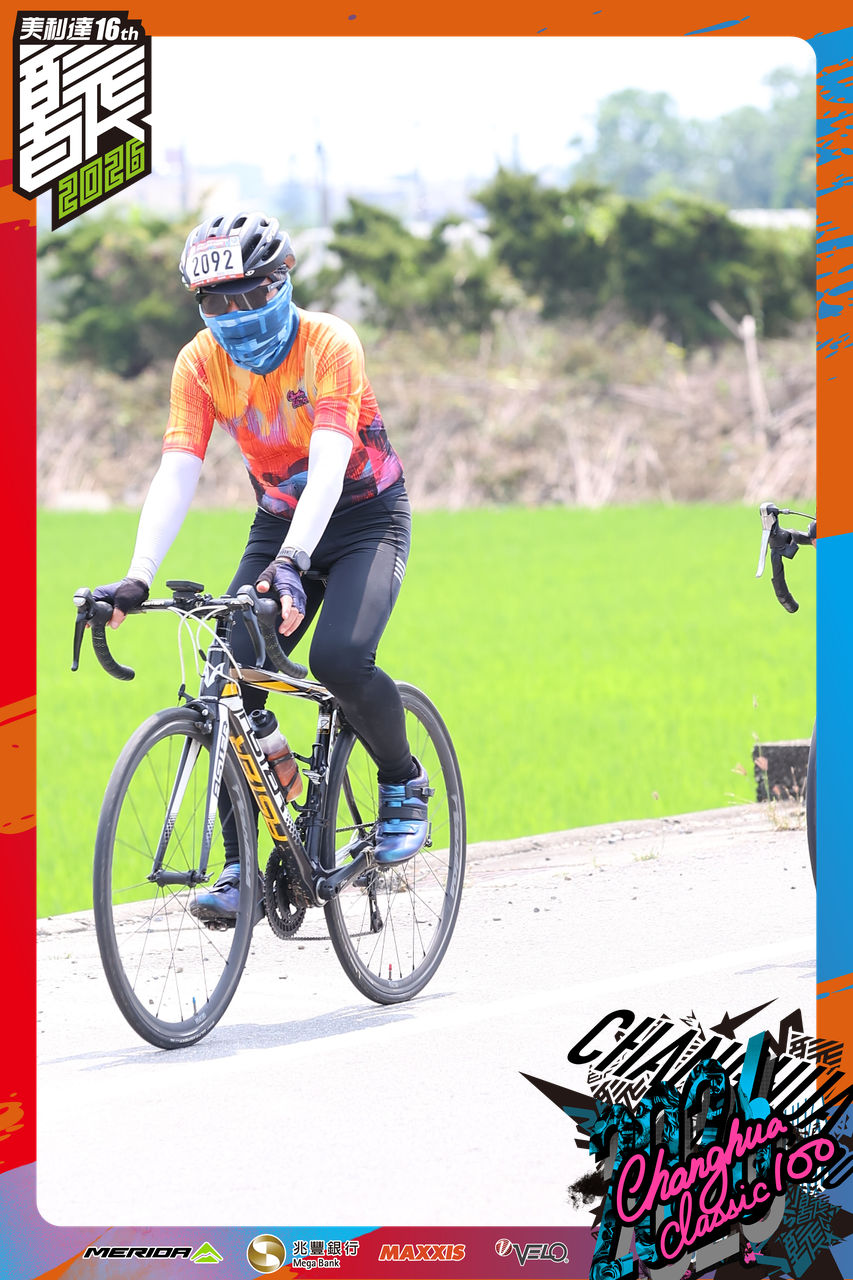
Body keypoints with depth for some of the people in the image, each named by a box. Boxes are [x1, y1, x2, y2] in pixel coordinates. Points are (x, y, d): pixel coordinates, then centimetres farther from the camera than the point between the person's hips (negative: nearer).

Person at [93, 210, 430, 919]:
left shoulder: (329, 344, -24)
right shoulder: (201, 362, -12)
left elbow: (329, 462, -36)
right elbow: (177, 473, -20)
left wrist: (291, 561, -51)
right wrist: (138, 575, -35)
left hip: (365, 520, -4)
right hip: (279, 522, 4)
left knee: (339, 657, -29)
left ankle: (405, 782, -1)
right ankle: (242, 864, -7)